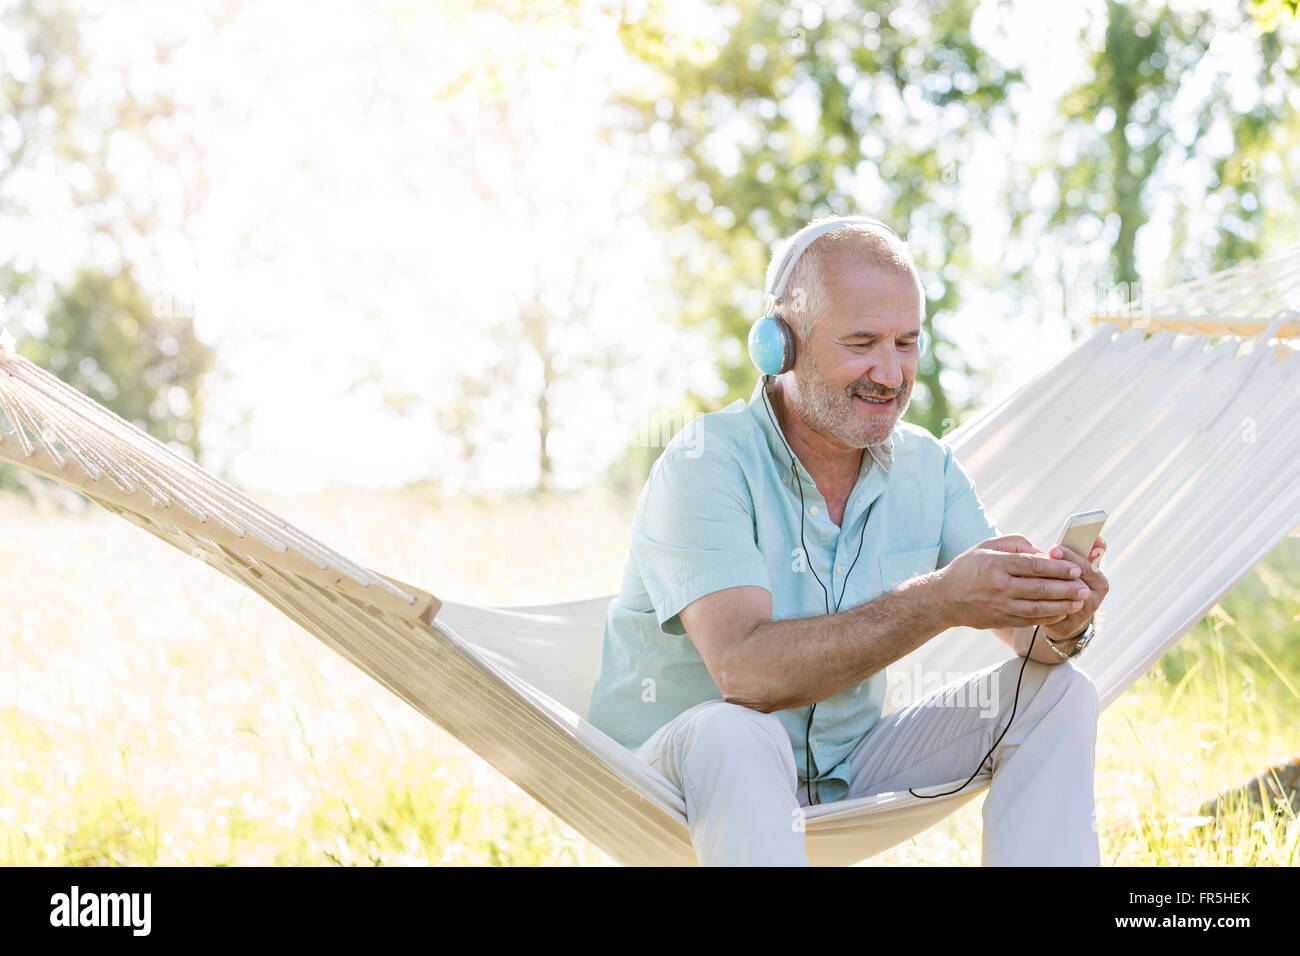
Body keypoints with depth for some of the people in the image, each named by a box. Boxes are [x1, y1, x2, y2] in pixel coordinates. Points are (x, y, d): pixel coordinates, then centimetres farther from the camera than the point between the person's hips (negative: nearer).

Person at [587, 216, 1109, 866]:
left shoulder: (925, 466, 1)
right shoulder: (705, 465, -19)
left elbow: (1023, 635, -3)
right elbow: (746, 672, -33)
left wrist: (1061, 625, -28)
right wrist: (937, 600, -40)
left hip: (846, 769, 6)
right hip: (680, 768, -6)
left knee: (1057, 692, -7)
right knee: (733, 731, -39)